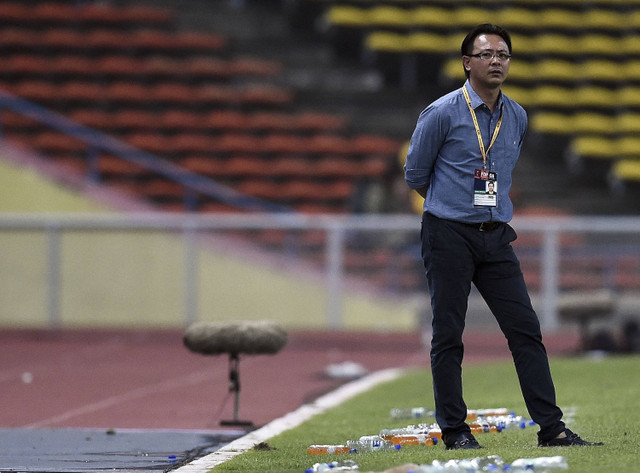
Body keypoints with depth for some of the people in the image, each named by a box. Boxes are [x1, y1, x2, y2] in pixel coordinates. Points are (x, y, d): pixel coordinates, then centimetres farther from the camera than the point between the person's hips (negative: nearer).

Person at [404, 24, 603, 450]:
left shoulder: (518, 118, 9)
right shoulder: (442, 113, -9)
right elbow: (416, 174, 2)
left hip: (496, 238, 5)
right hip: (449, 237, -5)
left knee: (526, 330, -1)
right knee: (448, 334, -1)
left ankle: (551, 428, -1)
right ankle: (455, 430, 6)